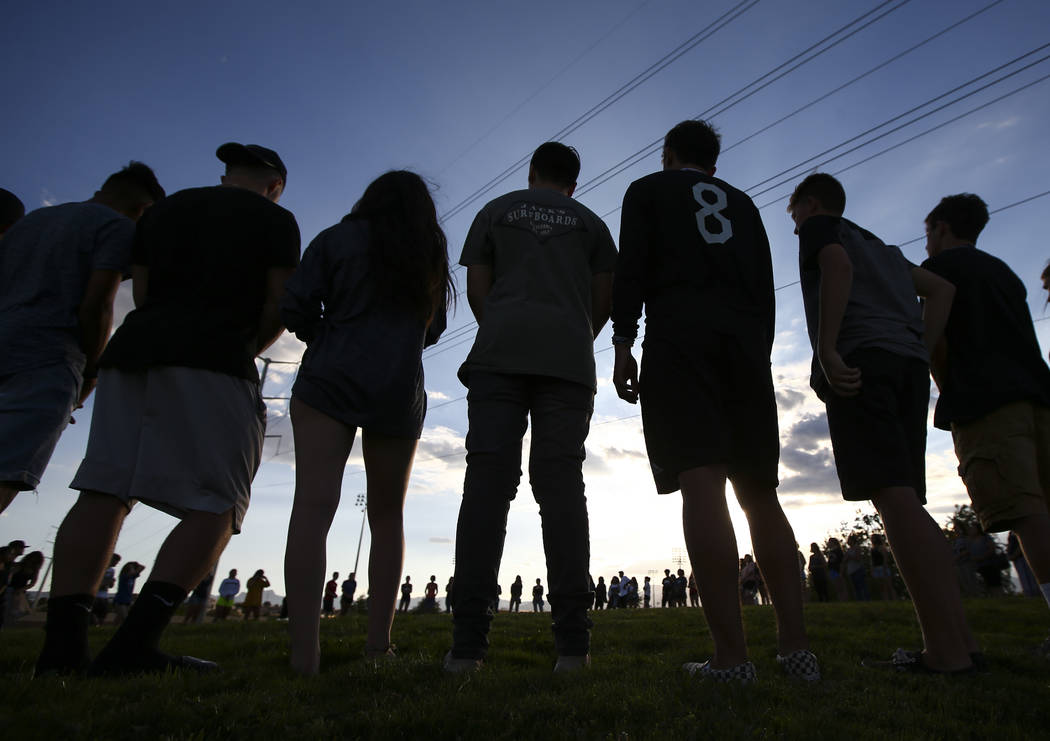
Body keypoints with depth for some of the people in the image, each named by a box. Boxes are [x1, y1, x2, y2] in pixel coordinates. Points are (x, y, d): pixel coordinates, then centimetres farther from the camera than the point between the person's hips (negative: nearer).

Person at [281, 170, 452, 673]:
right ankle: (377, 642, 9)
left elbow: (294, 308, -2)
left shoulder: (337, 239, 8)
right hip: (400, 393, 3)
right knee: (387, 517, 11)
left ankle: (304, 651, -19)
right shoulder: (433, 255, 16)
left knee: (313, 505, -10)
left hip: (330, 381, -2)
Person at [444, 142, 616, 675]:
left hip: (499, 353, 0)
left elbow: (476, 289, 13)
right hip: (569, 358, 1)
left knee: (487, 481, -7)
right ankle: (572, 643, -9)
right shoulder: (590, 222, 22)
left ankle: (467, 643, -11)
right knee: (561, 483, -5)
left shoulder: (495, 211, 22)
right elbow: (604, 300, 14)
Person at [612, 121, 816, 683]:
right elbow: (765, 285, 20)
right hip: (745, 340, 5)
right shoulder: (742, 203, 30)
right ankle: (796, 648, -2)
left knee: (701, 482, -15)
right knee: (760, 492, 3)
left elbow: (630, 267, 2)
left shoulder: (647, 190, 19)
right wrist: (760, 353, 17)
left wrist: (623, 345, -3)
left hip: (678, 335, -4)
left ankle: (730, 657, -19)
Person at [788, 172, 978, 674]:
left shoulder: (820, 228, 14)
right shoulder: (879, 245, 35)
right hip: (909, 363, 8)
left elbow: (838, 265, -9)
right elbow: (940, 289, 28)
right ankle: (960, 638, 4)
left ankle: (945, 650, -17)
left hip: (859, 359, -8)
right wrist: (921, 353, 17)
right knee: (904, 500, 6)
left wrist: (827, 351, -16)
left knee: (892, 496, -14)